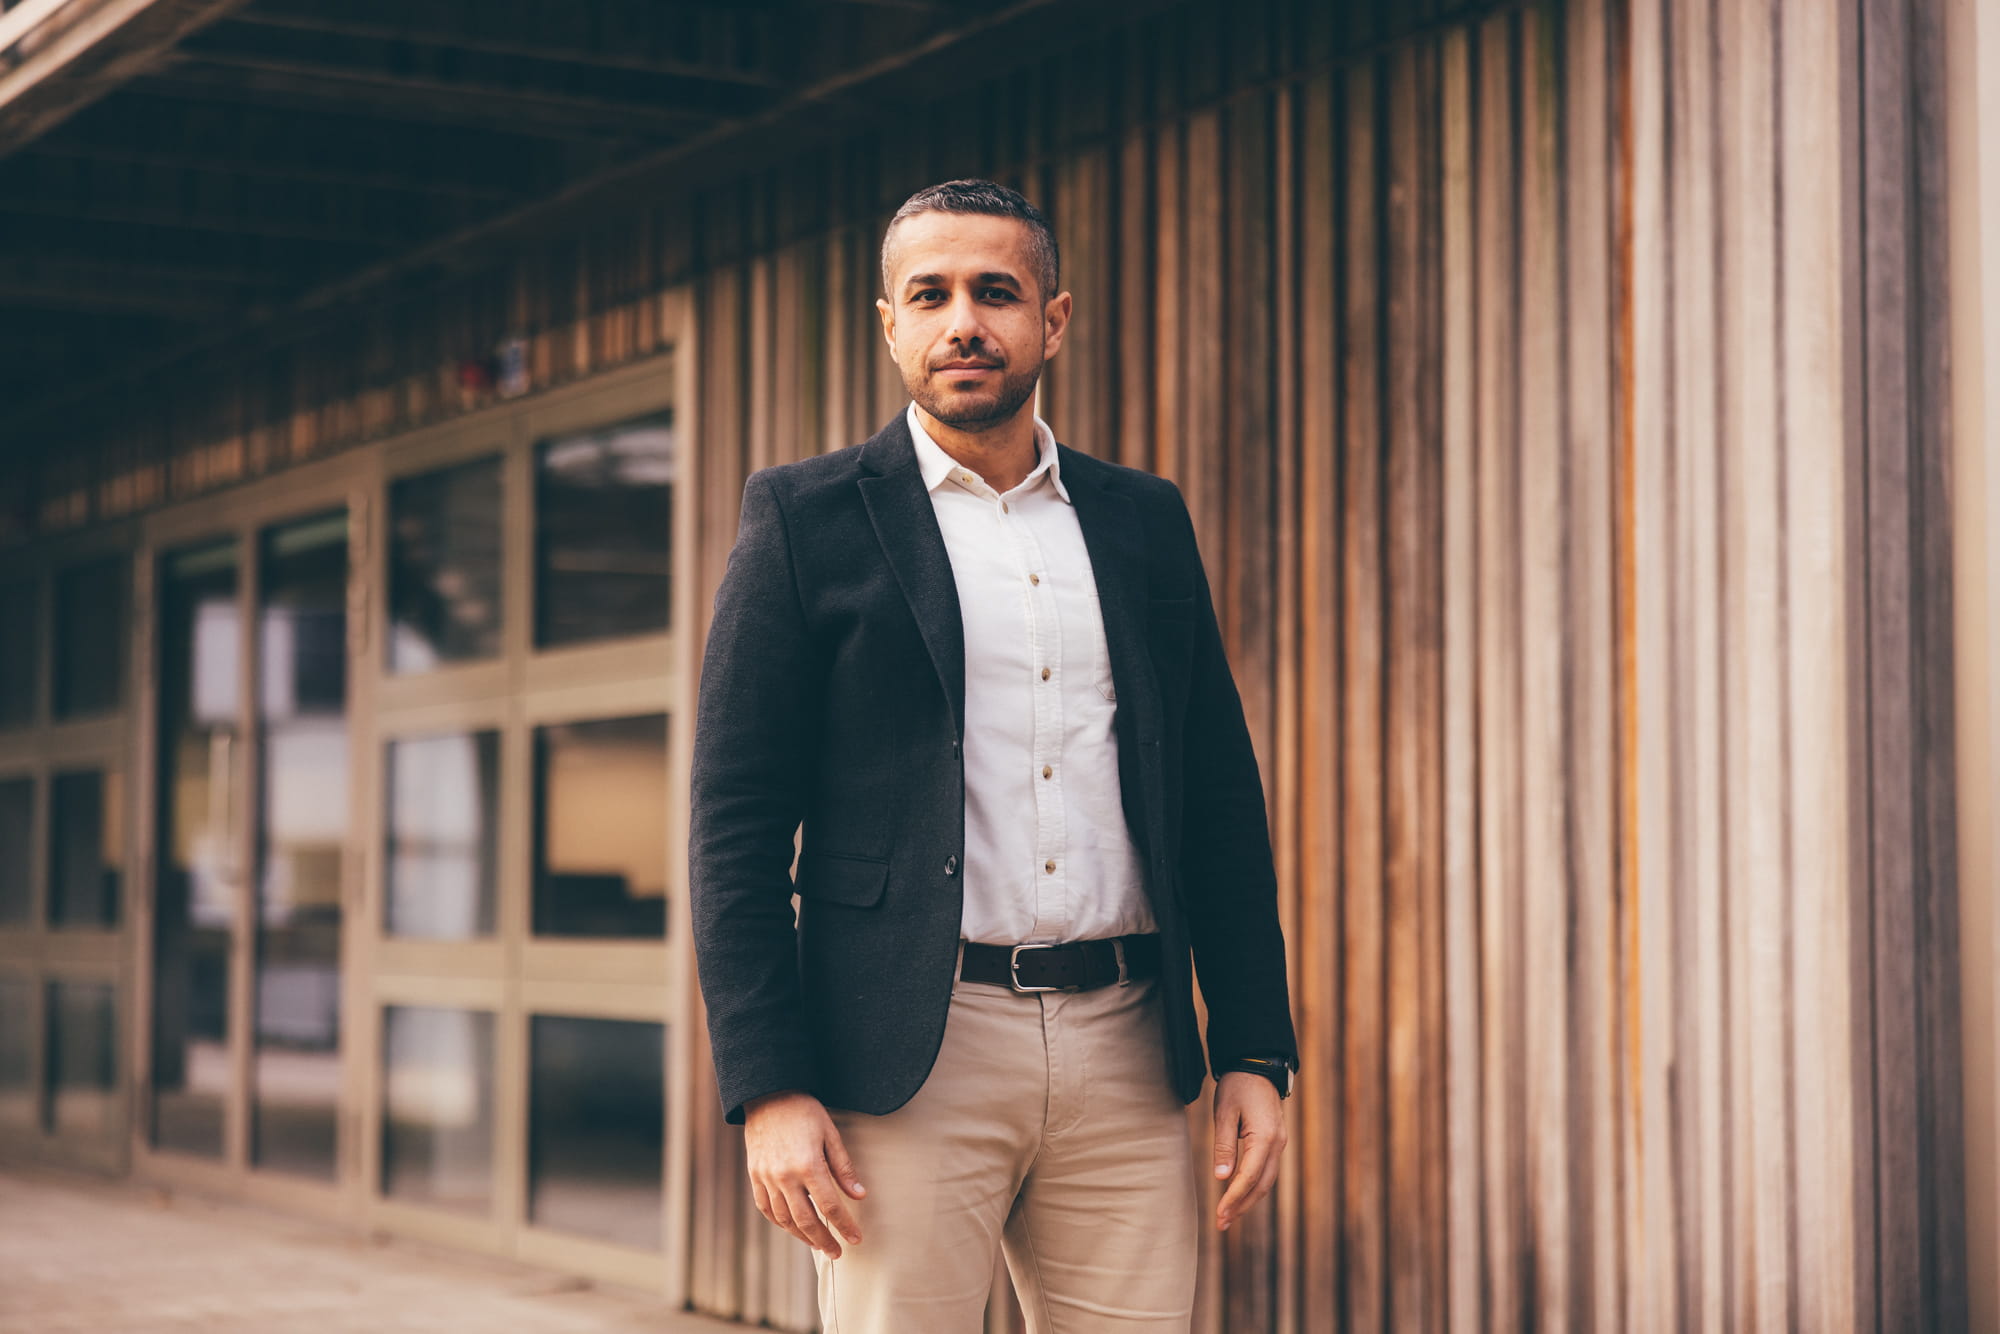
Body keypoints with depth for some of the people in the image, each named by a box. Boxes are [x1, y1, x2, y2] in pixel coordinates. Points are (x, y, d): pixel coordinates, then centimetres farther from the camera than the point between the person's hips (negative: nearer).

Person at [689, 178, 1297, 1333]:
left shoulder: (1145, 521, 14)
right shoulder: (810, 520, 3)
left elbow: (1222, 802, 15)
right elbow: (736, 824, -2)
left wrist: (1256, 1056, 7)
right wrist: (769, 1088, -10)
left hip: (1125, 1058, 3)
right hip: (911, 1062, -3)